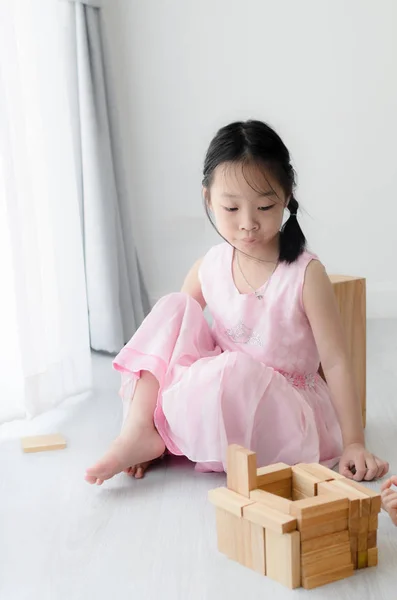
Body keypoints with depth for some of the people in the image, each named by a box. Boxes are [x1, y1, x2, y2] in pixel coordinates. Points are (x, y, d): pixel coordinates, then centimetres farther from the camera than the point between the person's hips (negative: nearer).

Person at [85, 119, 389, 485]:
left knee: (231, 371, -36)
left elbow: (335, 362, -12)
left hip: (286, 408, -4)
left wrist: (353, 443, -16)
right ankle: (138, 430, -19)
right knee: (174, 308, -11)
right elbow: (172, 334, 5)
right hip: (220, 397, 5)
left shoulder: (305, 274, -14)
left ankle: (160, 427, -11)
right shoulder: (209, 267, -1)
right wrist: (140, 391, -3)